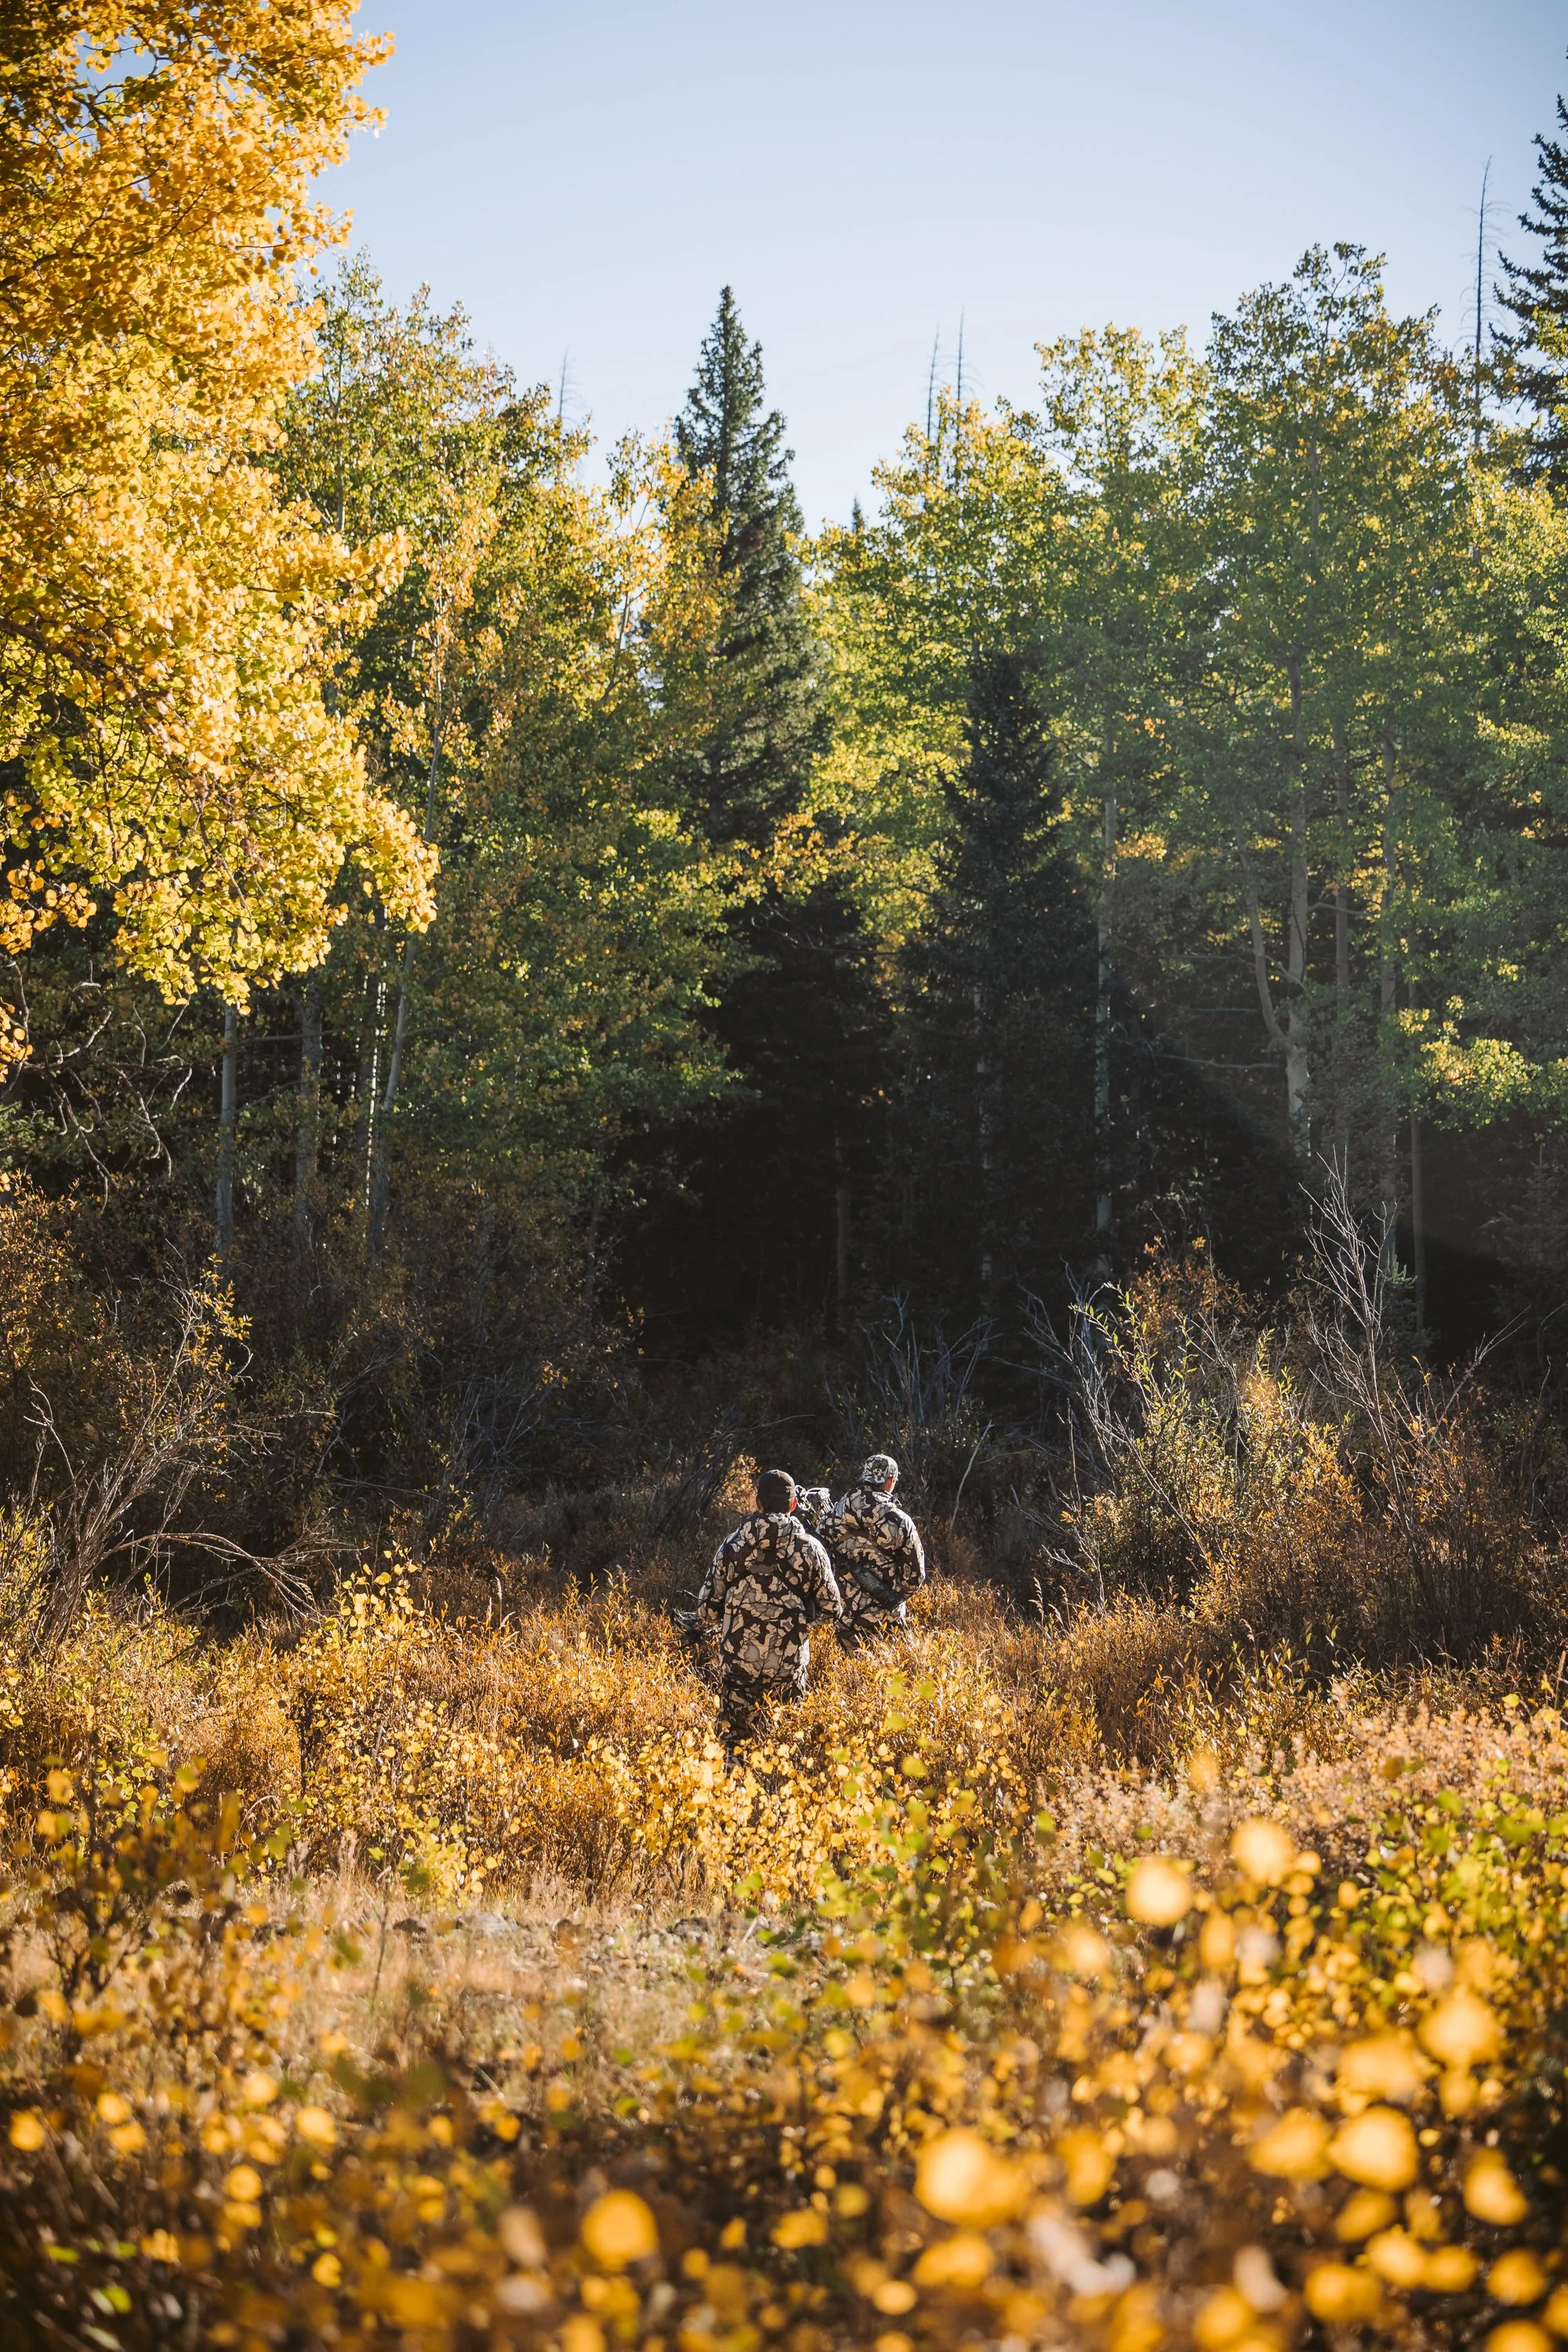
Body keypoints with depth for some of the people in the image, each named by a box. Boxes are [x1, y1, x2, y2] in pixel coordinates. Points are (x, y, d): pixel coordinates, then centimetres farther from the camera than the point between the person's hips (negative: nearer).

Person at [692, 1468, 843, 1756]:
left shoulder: (733, 1546, 1)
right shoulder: (810, 1550, -2)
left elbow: (708, 1607, 4)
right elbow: (831, 1607, 5)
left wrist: (705, 1624, 27)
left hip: (739, 1660, 1)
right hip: (789, 1666, -1)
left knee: (735, 1741, 7)